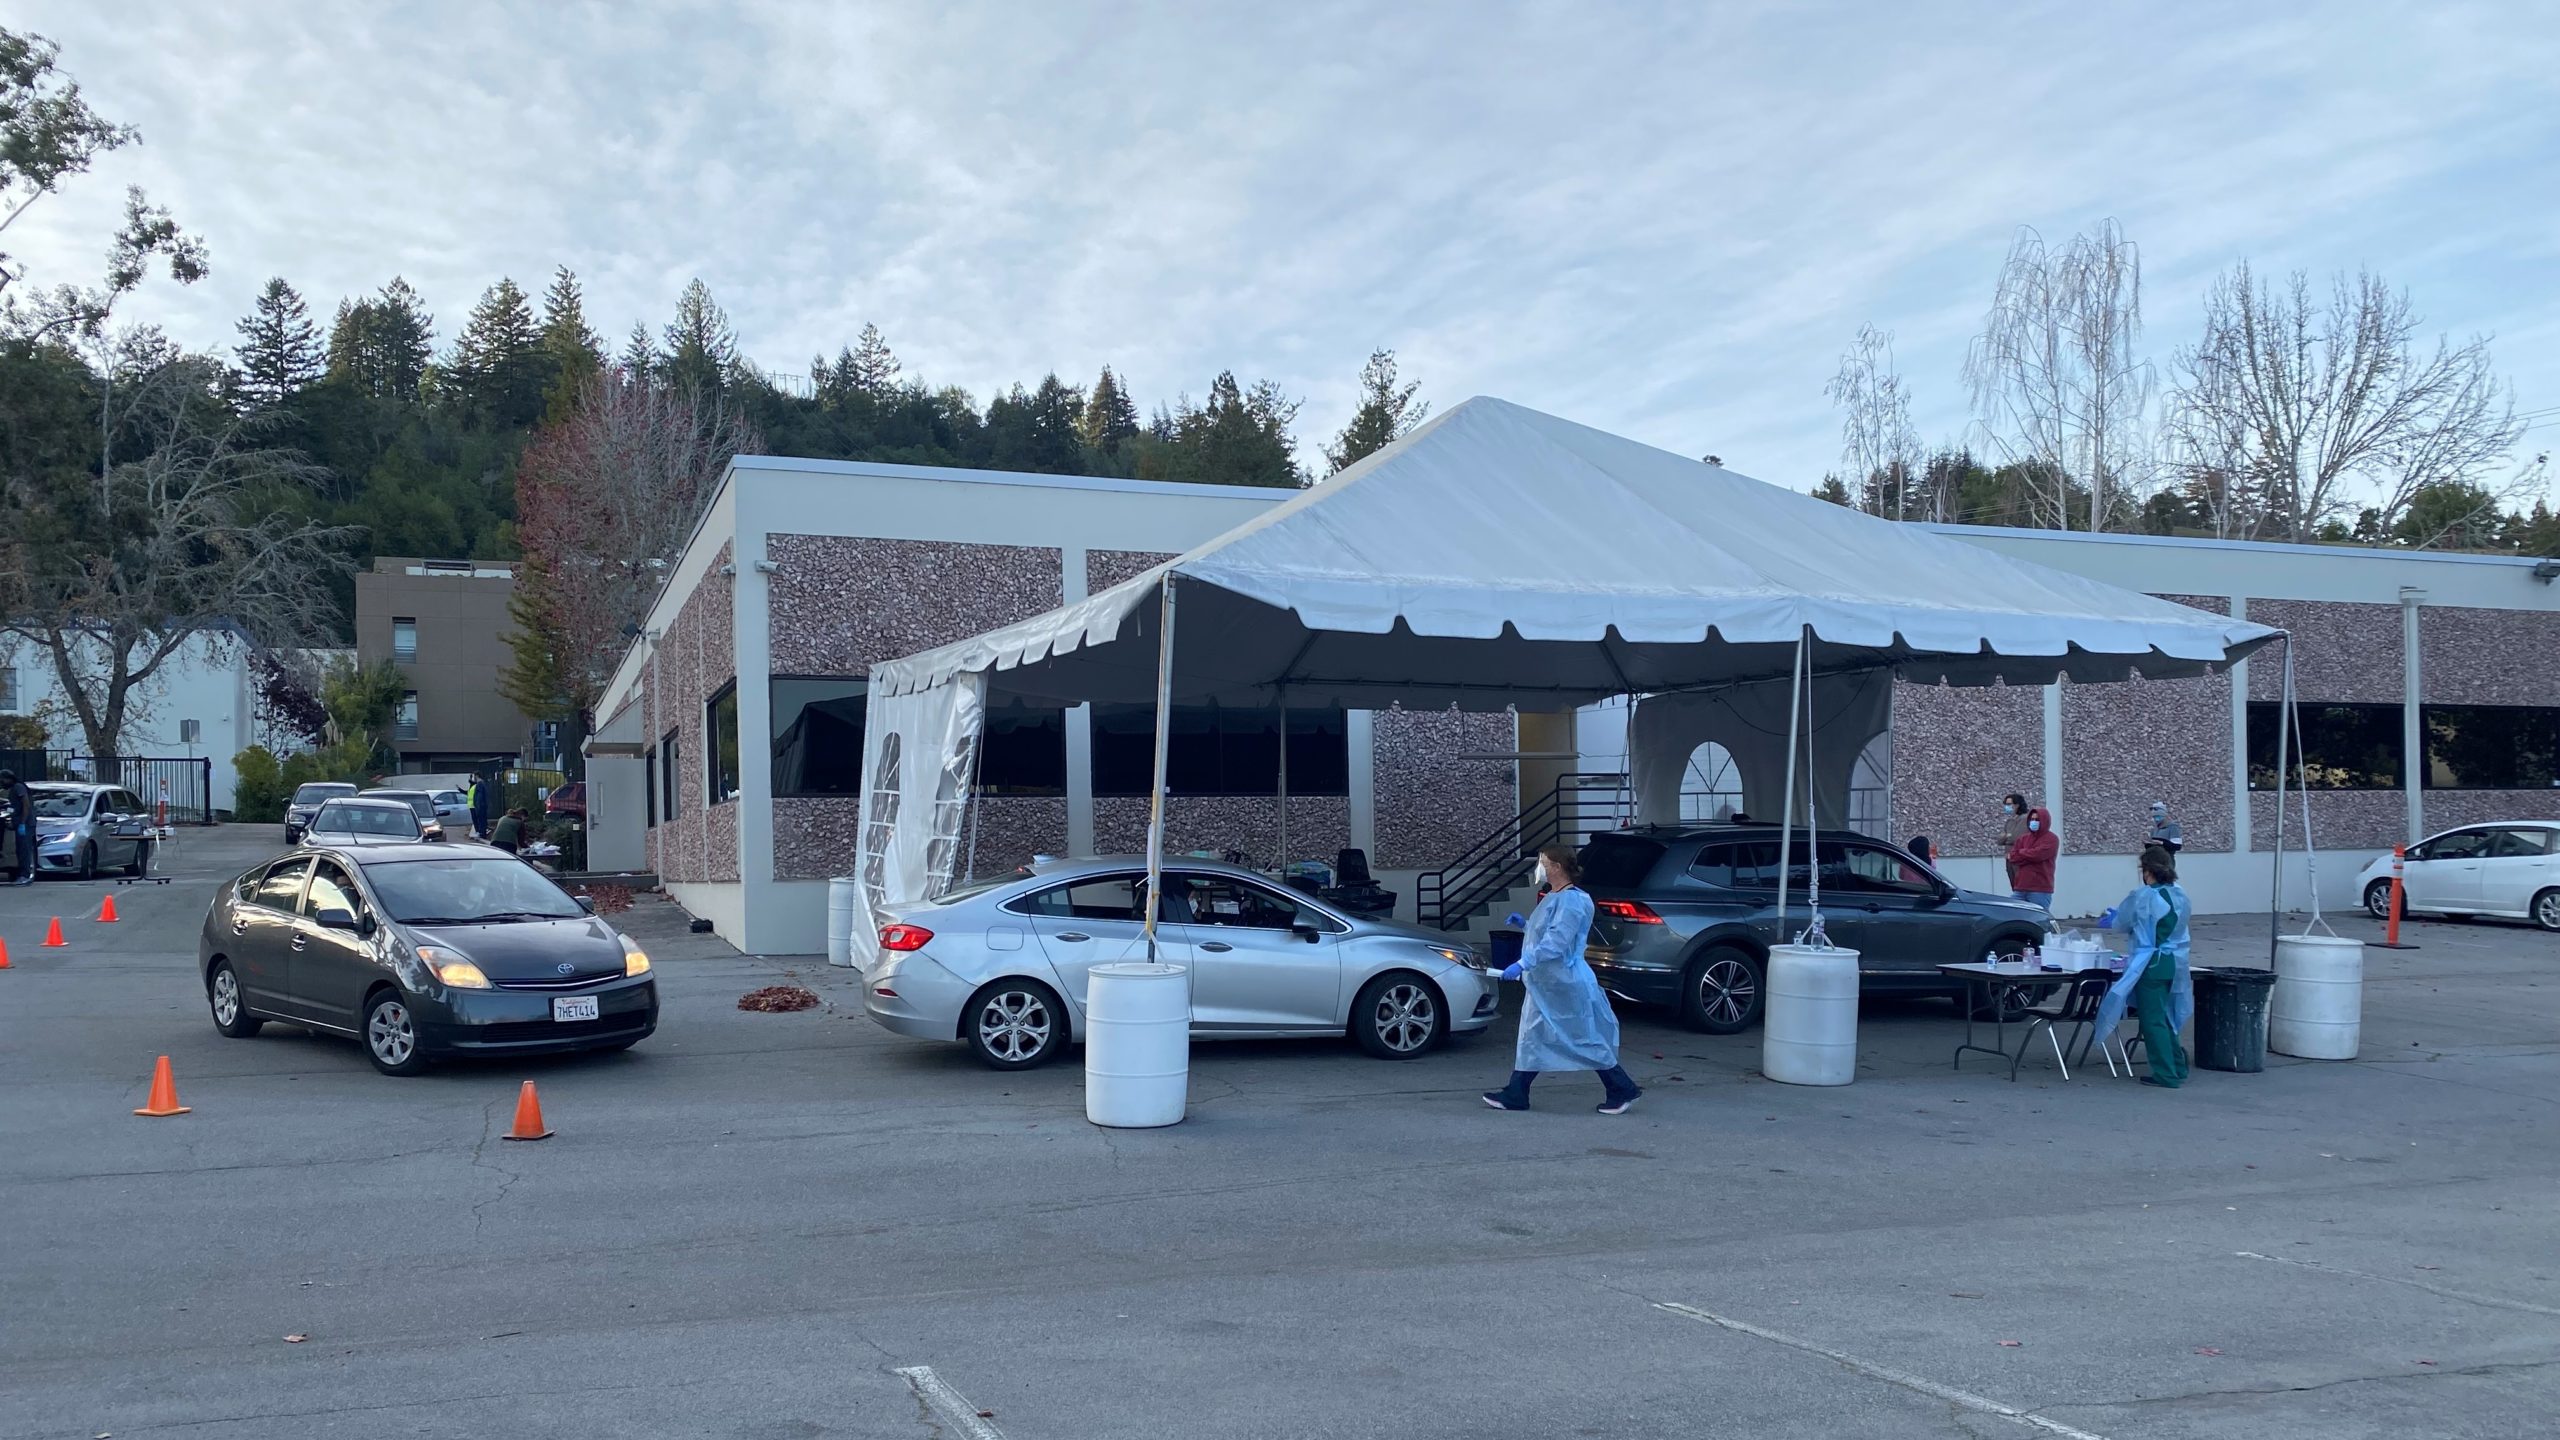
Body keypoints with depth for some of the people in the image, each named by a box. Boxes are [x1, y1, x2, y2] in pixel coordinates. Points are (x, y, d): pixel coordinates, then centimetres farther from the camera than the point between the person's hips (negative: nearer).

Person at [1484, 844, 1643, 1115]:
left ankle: (1622, 1090, 9)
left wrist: (1522, 964, -30)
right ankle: (1515, 1095, 13)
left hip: (1565, 984, -10)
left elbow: (1556, 942, -28)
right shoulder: (1554, 897, 13)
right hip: (1545, 985, 10)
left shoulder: (1570, 900, -20)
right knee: (1533, 1037, 10)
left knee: (1587, 1040, -2)